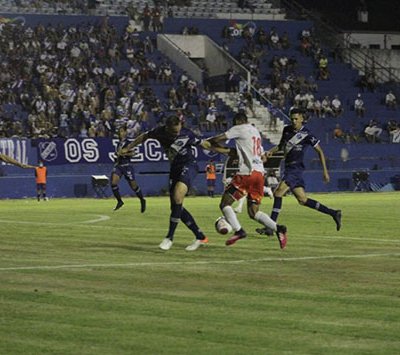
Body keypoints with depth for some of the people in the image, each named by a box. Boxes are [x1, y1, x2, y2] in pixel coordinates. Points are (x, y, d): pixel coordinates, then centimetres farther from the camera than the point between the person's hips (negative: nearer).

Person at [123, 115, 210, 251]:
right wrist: (128, 148, 17)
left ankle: (170, 237, -20)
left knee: (177, 196, -28)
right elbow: (144, 137, 11)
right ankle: (200, 237, 11)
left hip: (188, 165, -6)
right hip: (175, 167, 6)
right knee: (176, 206, 2)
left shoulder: (186, 134, -18)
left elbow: (203, 144, -5)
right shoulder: (160, 132, -9)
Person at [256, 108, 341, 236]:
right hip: (289, 167, 8)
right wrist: (271, 151, 7)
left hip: (296, 167, -8)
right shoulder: (287, 130, 11)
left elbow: (320, 152, -2)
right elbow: (281, 146, 27)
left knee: (278, 192, -20)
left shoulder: (307, 135, -9)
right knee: (302, 199, 10)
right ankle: (333, 213, 18)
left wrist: (325, 171, -4)